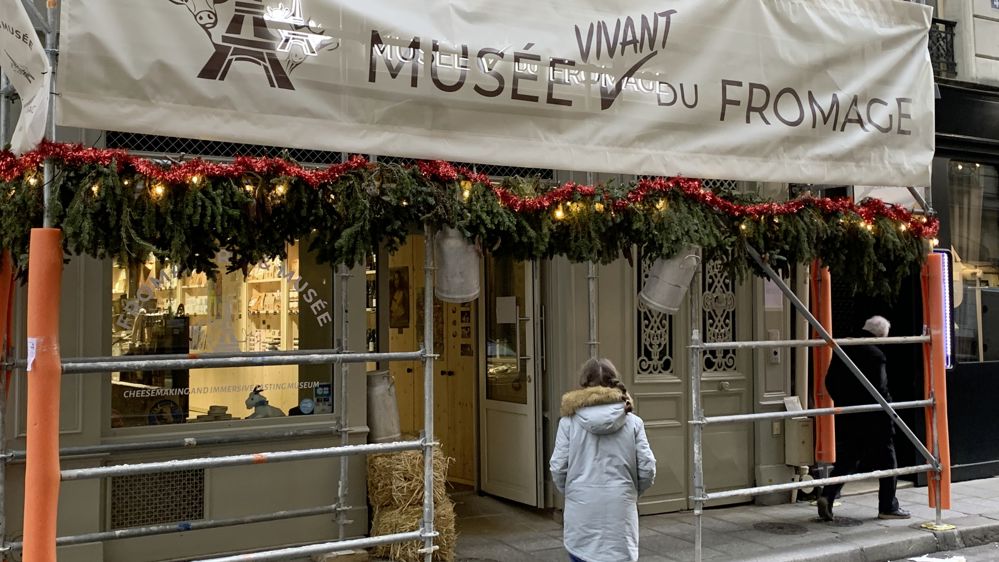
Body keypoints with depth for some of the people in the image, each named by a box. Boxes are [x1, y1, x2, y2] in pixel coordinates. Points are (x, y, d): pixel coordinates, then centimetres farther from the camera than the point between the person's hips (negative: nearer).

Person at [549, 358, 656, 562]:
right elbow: (647, 469, -1)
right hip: (620, 509, 0)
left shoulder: (570, 421, -4)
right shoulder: (632, 422, -1)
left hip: (582, 510, 0)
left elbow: (558, 468, -5)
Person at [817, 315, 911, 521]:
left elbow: (829, 381, 9)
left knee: (846, 459, 12)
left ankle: (827, 496, -3)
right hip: (874, 419, -6)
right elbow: (880, 389, -17)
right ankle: (888, 507, 15)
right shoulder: (875, 355, -15)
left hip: (846, 418, 6)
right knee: (886, 460, 9)